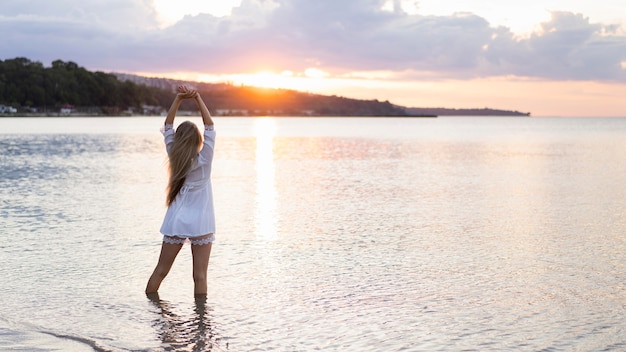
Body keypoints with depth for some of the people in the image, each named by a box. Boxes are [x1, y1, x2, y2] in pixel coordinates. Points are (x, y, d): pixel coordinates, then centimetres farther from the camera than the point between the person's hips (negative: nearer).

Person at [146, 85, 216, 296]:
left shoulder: (174, 158, 0)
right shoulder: (204, 161, -9)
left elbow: (168, 125, 7)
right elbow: (209, 126, -4)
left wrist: (179, 99, 0)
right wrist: (198, 99, -4)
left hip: (176, 222, 3)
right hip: (200, 224, -3)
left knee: (160, 271, 10)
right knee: (200, 275, -2)